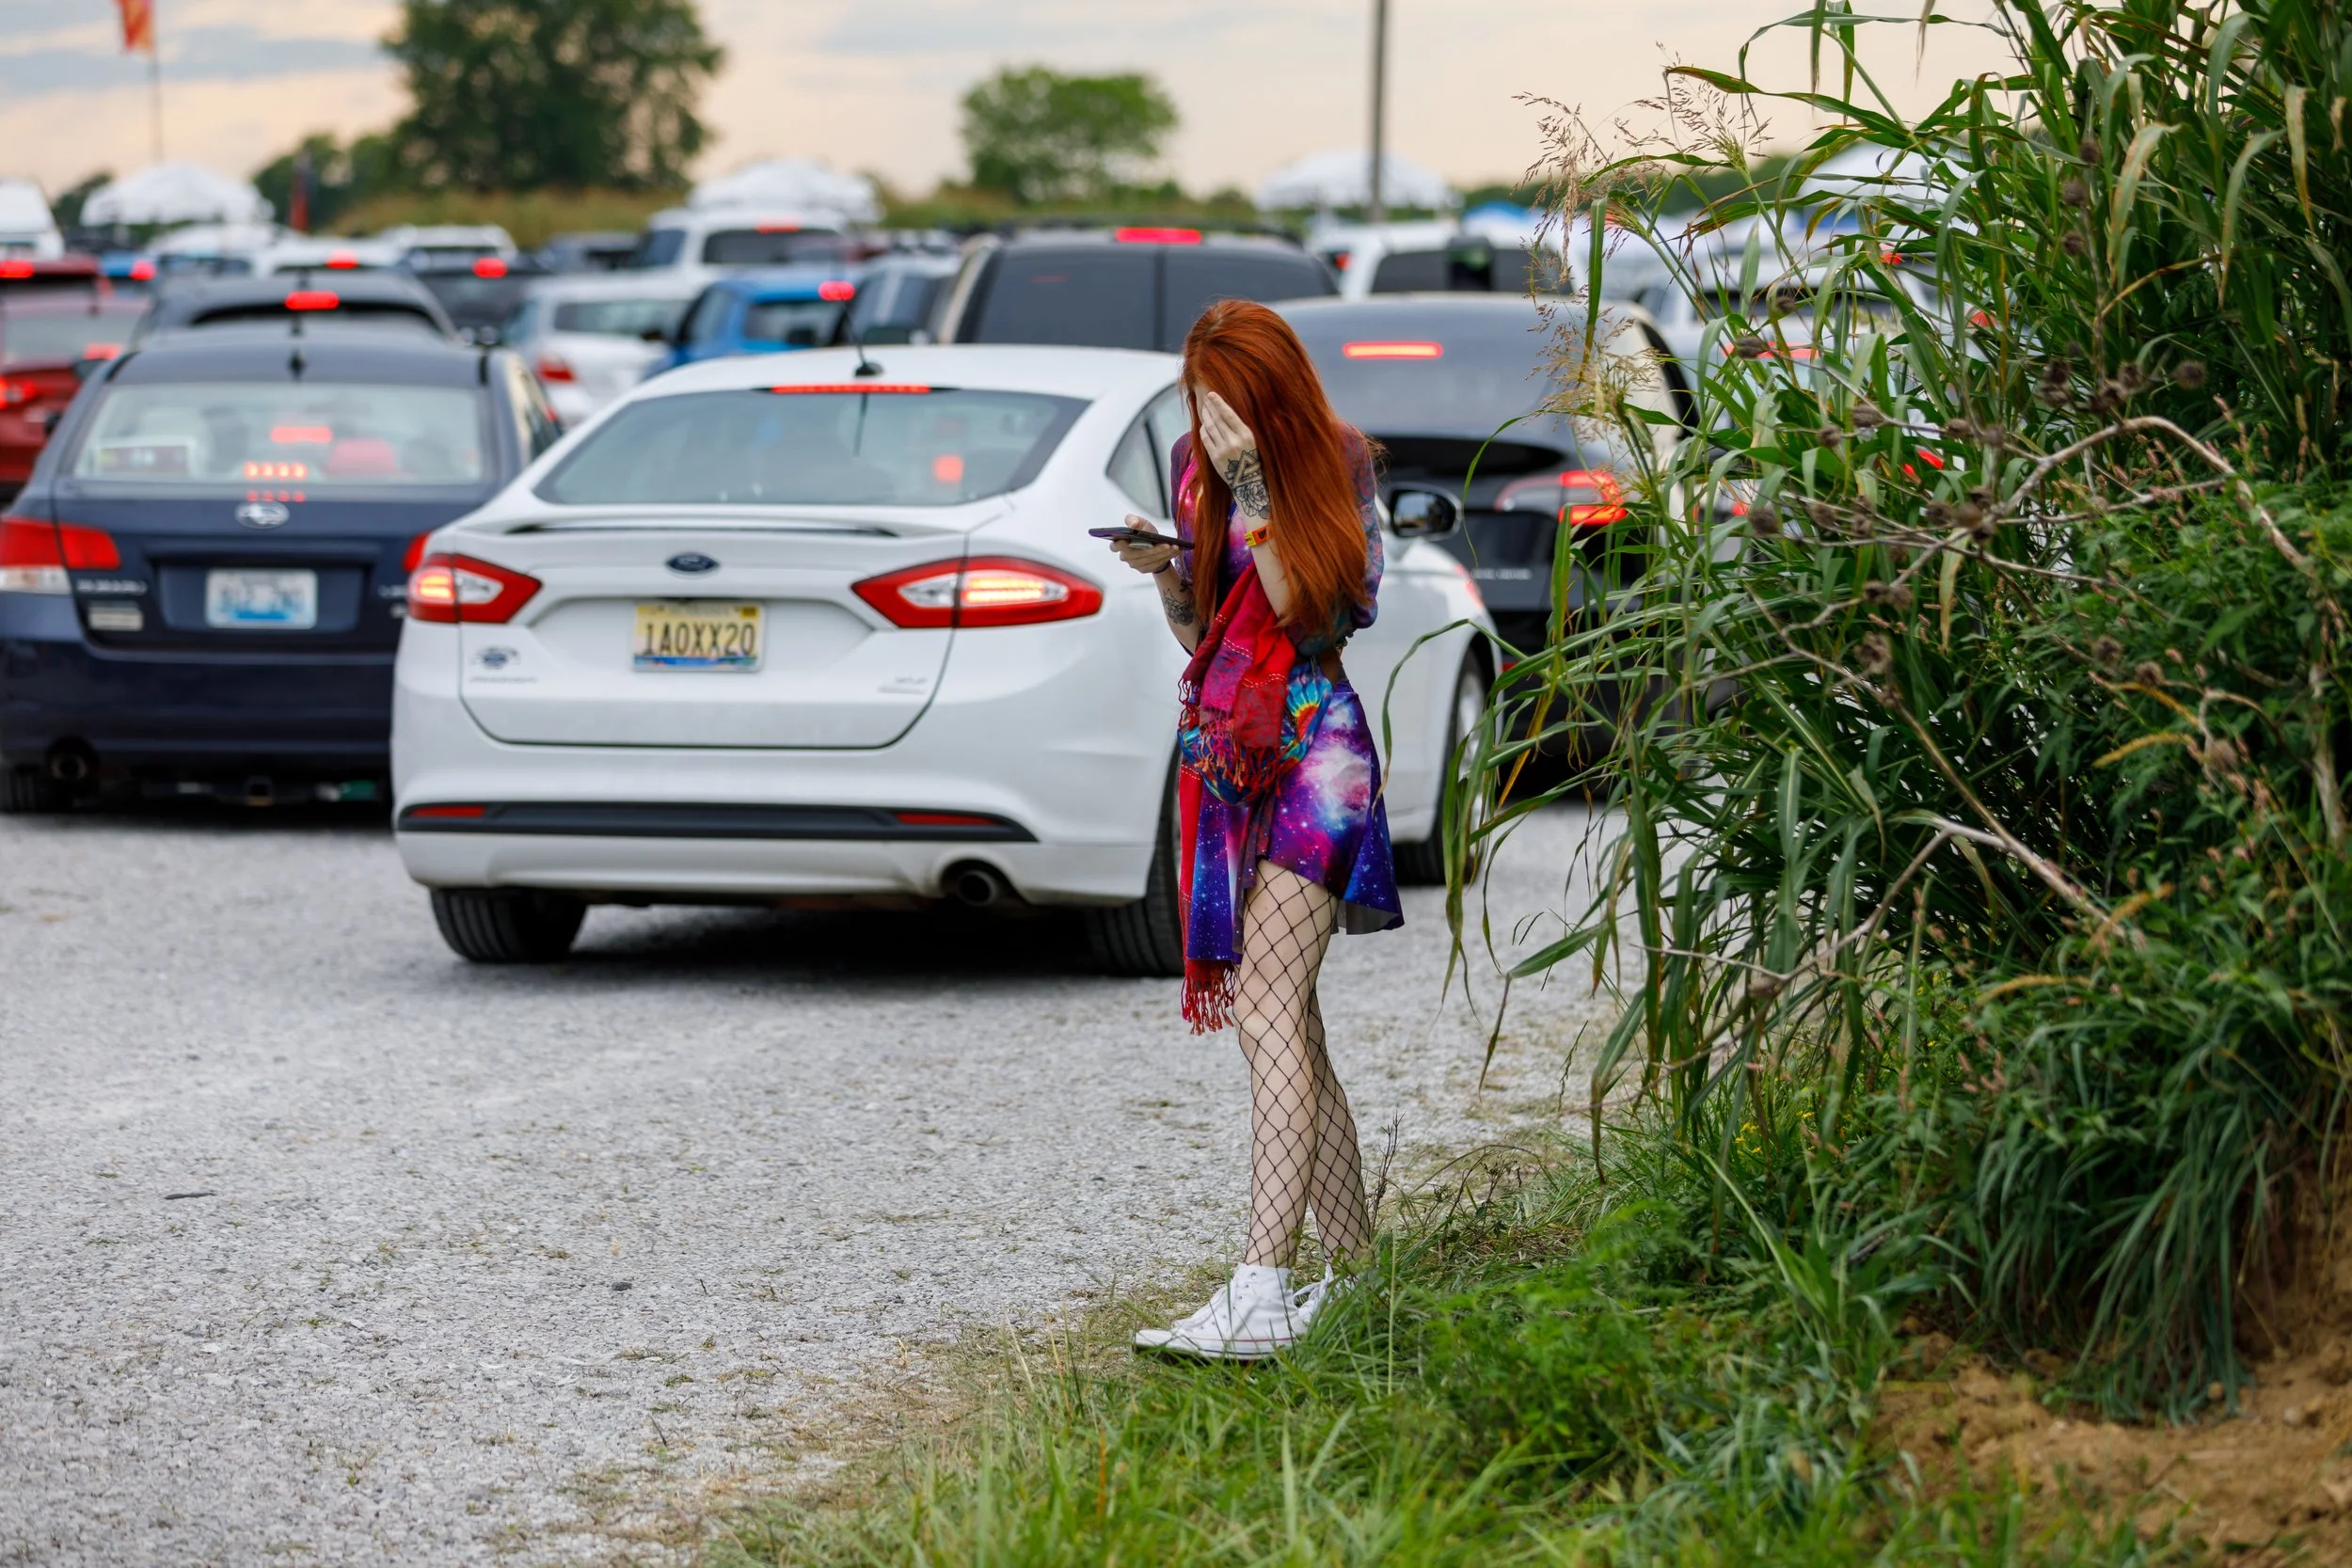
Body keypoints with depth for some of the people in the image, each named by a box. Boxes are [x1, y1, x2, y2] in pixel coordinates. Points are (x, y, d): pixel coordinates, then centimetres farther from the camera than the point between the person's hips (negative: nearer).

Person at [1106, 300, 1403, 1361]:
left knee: (1268, 1001, -20)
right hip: (1221, 753, 7)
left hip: (1310, 746, -7)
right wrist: (1164, 570, -4)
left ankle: (1261, 1291, -29)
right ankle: (1357, 1270, 15)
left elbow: (1311, 614, -15)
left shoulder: (1337, 466, -6)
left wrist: (1256, 494, -19)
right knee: (1273, 1019, 7)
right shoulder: (1194, 464, 11)